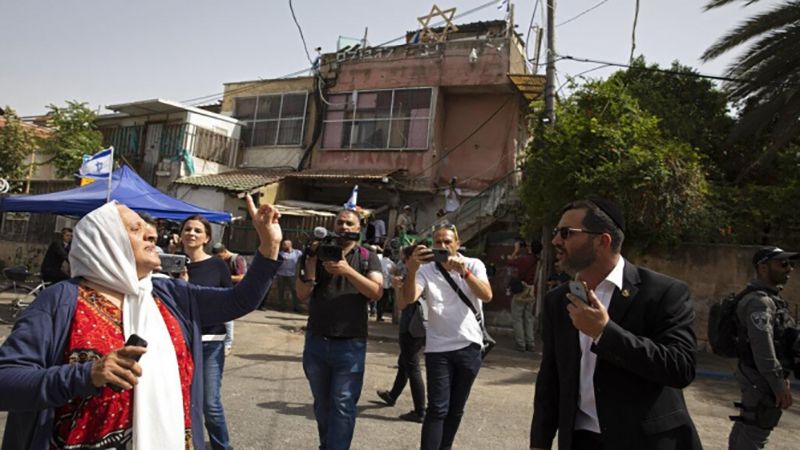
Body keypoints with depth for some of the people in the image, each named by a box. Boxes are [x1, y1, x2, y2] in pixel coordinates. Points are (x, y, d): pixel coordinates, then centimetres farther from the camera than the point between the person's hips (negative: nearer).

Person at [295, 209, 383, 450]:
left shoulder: (368, 258, 2)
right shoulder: (318, 253, 6)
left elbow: (376, 292, -13)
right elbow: (302, 294, -2)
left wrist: (348, 271, -23)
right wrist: (311, 260, -14)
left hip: (350, 344, -3)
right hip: (316, 341, 3)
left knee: (343, 405, -5)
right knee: (321, 403, 16)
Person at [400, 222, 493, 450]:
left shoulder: (474, 264, 2)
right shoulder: (426, 270, -2)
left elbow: (487, 296, -15)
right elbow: (408, 299, -18)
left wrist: (463, 271, -28)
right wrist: (412, 269, -33)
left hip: (469, 345, 2)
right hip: (438, 347, -2)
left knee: (456, 408, 13)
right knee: (438, 408, -6)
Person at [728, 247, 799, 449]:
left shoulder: (769, 297, 12)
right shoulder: (759, 301, -21)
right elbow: (763, 348, -26)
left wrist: (782, 377, 18)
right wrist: (779, 384, -23)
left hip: (756, 375, 10)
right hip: (762, 378, -10)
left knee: (746, 425, 20)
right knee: (755, 432, -2)